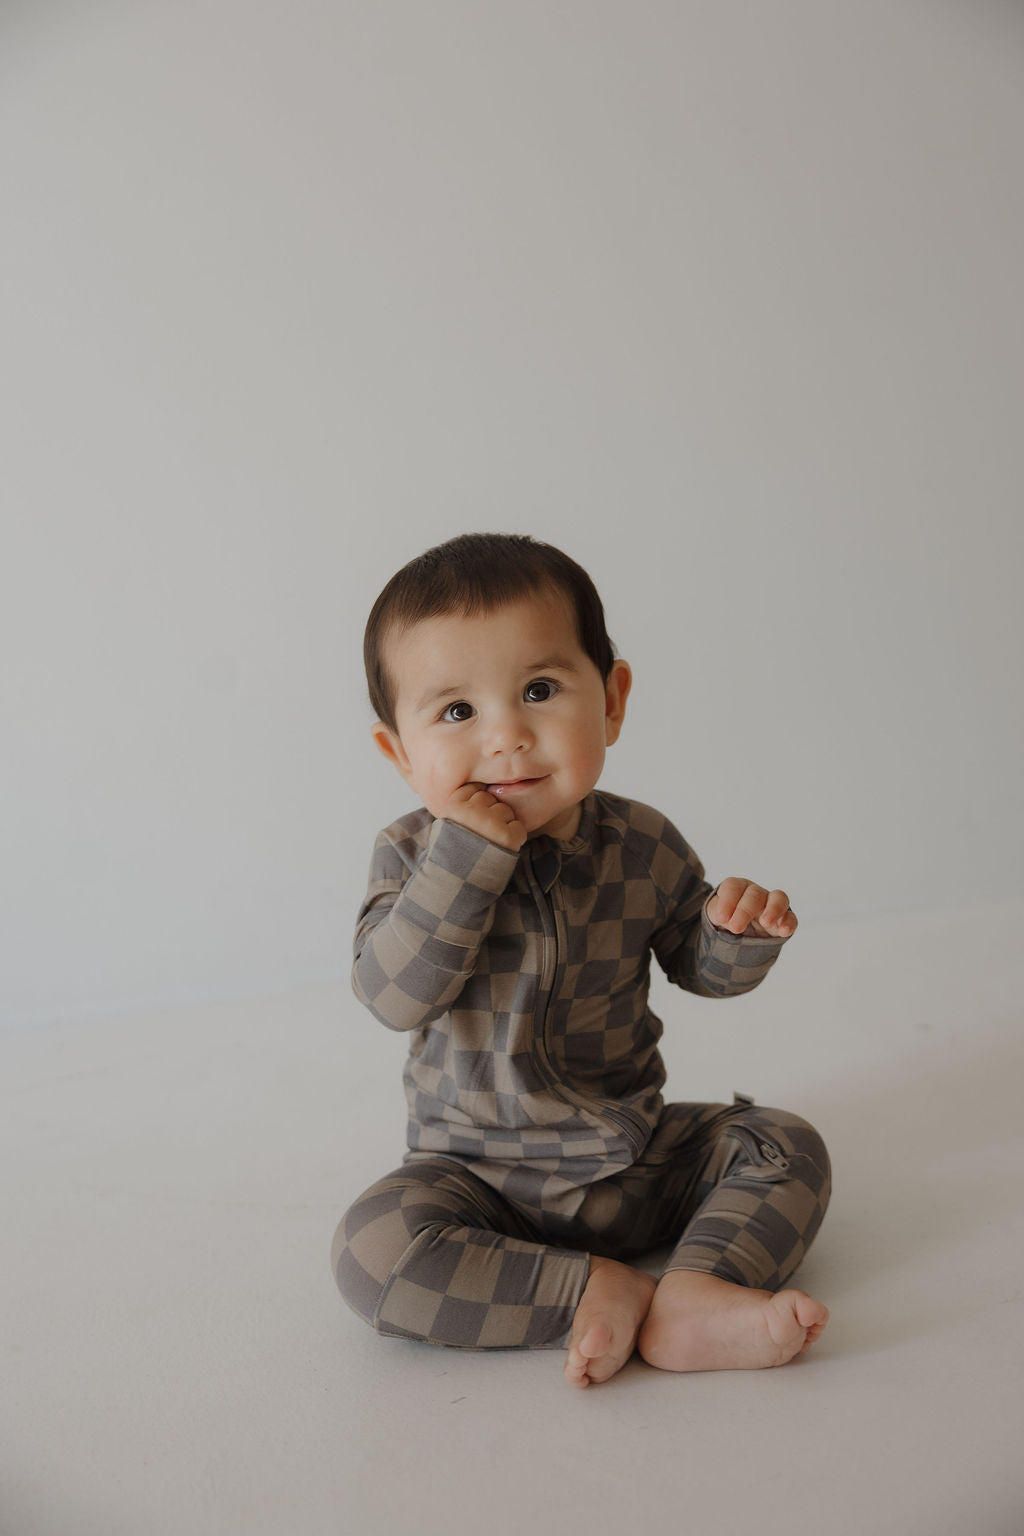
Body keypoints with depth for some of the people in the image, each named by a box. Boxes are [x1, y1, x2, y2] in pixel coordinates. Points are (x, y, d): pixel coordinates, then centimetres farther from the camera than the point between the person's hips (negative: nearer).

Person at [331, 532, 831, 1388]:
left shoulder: (642, 846, -6)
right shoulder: (414, 856, -11)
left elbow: (698, 967, 8)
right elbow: (395, 996, -27)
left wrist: (742, 935, -16)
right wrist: (468, 857, -33)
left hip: (636, 1157, 3)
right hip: (482, 1176, -2)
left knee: (789, 1147, -8)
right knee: (371, 1249, -27)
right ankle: (597, 1289, -19)